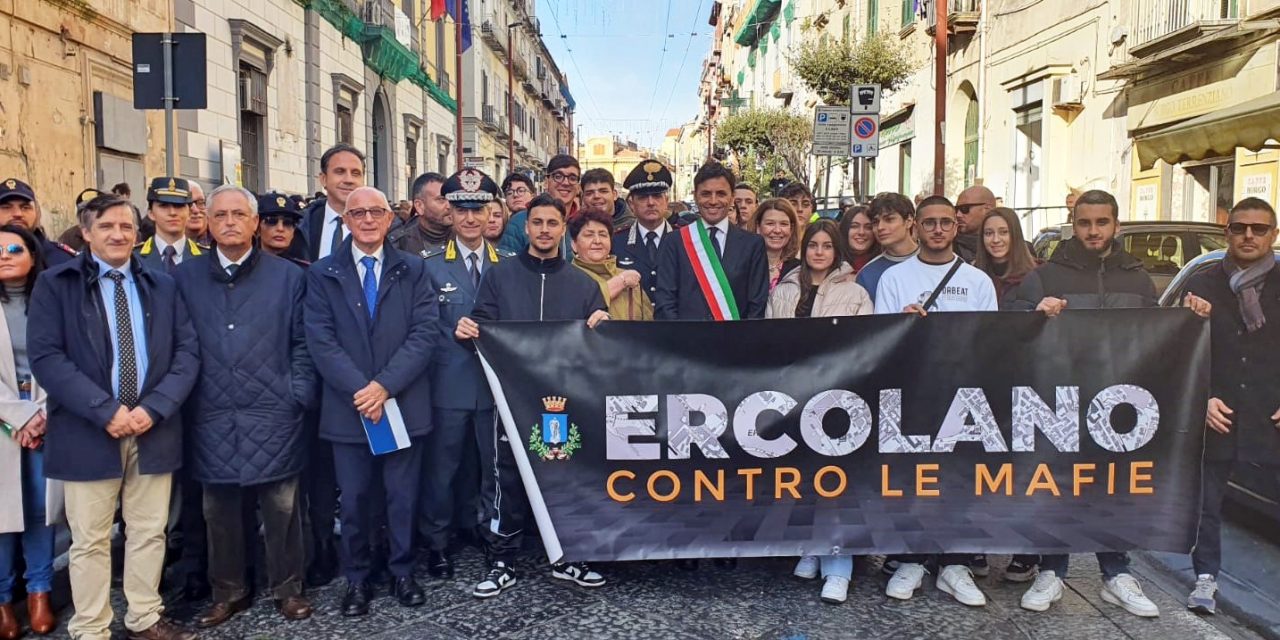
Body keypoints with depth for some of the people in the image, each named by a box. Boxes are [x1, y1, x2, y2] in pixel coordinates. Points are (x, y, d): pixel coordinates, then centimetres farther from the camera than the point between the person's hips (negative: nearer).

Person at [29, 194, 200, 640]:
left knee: (149, 532, 11)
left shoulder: (163, 285, 10)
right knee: (90, 540, 6)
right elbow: (45, 356, -9)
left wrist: (154, 408, -11)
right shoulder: (55, 284, 1)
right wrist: (105, 410, -18)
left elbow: (187, 352, 4)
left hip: (153, 430, 3)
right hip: (88, 431, -3)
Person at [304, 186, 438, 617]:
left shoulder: (413, 270, 5)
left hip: (403, 405, 0)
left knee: (403, 497, 9)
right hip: (348, 407, 0)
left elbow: (424, 333, -5)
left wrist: (385, 385, -15)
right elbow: (321, 340, -4)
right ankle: (357, 580, 24)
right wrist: (359, 389, -16)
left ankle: (402, 573, 26)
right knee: (353, 499, 9)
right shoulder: (322, 274, 5)